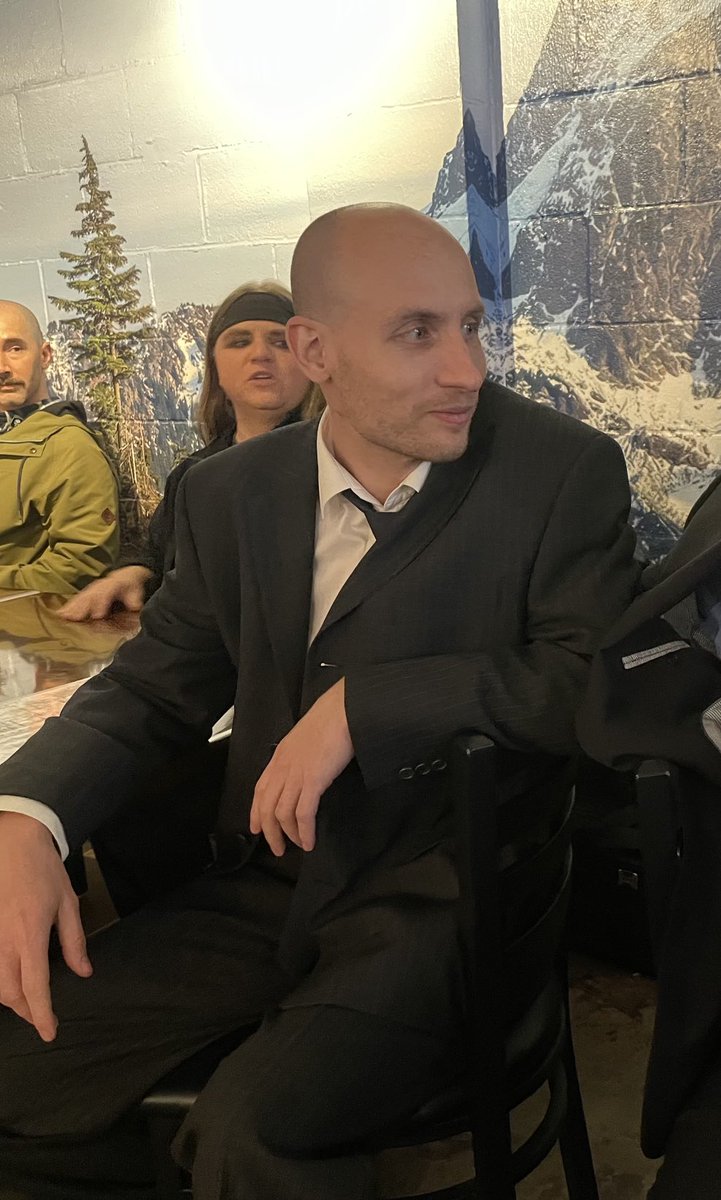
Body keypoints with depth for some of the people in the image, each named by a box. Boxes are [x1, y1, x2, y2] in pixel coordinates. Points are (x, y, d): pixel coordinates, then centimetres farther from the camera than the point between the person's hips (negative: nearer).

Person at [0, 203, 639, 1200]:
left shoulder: (566, 471, -9)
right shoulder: (232, 493, 3)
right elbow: (155, 686, 8)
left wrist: (361, 703, -21)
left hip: (442, 893, -4)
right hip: (266, 883, 5)